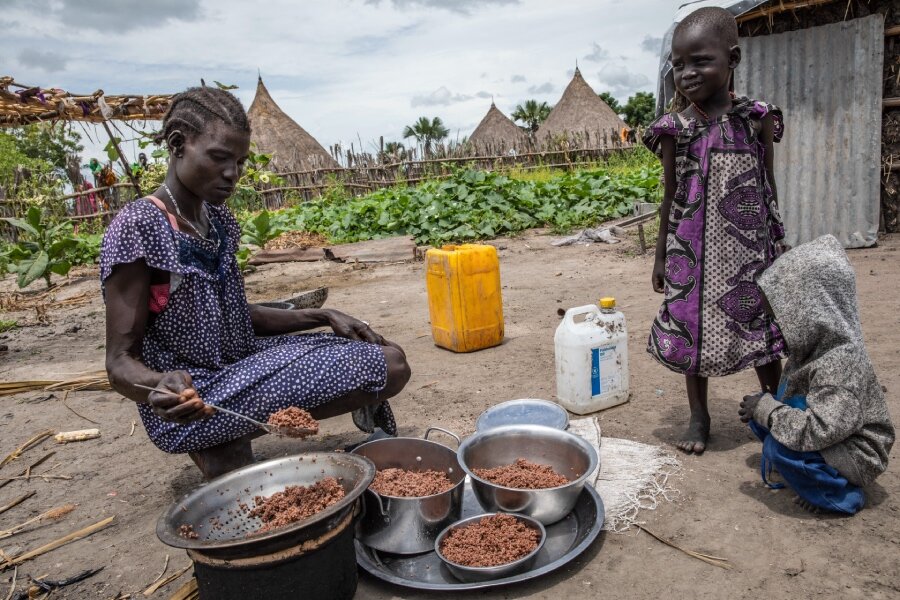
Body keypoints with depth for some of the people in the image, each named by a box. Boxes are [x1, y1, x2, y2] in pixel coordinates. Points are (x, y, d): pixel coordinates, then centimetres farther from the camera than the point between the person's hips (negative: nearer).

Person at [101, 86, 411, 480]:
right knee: (387, 369, -18)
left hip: (242, 361, 8)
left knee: (390, 360, 5)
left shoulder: (220, 222, 7)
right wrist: (159, 385, -37)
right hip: (193, 405, -8)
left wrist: (323, 318, 4)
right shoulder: (137, 229, -16)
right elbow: (121, 361, -15)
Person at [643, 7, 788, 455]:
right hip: (693, 249, 0)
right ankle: (699, 417, 25)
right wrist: (660, 256, 5)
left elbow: (769, 188, 7)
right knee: (693, 330, 6)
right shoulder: (675, 128, -2)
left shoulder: (757, 119, -1)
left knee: (762, 329, 9)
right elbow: (671, 198, 4)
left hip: (749, 247, 1)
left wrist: (778, 244, 8)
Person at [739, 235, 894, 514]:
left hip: (857, 455, -9)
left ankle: (842, 494, -5)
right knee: (756, 412, 2)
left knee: (779, 447, -28)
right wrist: (764, 405, -7)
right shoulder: (817, 340, -5)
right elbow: (792, 390, 9)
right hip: (825, 431, 9)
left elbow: (817, 432, -36)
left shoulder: (840, 361, -32)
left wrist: (766, 409, -26)